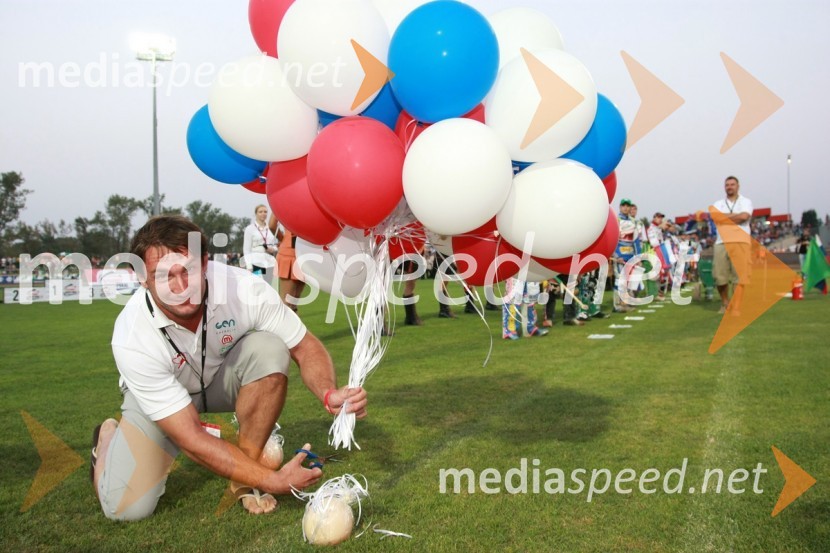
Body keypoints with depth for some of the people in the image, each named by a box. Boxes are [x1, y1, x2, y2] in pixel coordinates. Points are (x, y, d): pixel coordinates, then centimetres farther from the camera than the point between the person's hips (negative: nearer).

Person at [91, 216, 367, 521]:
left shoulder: (244, 288, -32)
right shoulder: (132, 338, -35)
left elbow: (306, 347, -18)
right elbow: (191, 439, -34)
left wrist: (329, 394, -39)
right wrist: (272, 481, -37)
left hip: (224, 378, 2)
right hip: (157, 395, -1)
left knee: (269, 348, -30)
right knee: (128, 508, -18)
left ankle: (246, 479, -13)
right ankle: (109, 437, 18)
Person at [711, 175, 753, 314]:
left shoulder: (745, 201, 11)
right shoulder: (719, 204, 18)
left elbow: (745, 216, -9)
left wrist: (725, 217, 0)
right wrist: (737, 215, -2)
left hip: (740, 242, -2)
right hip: (722, 242, 2)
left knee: (740, 276, -9)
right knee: (719, 276, -1)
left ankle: (736, 307, -6)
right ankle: (725, 303, 20)